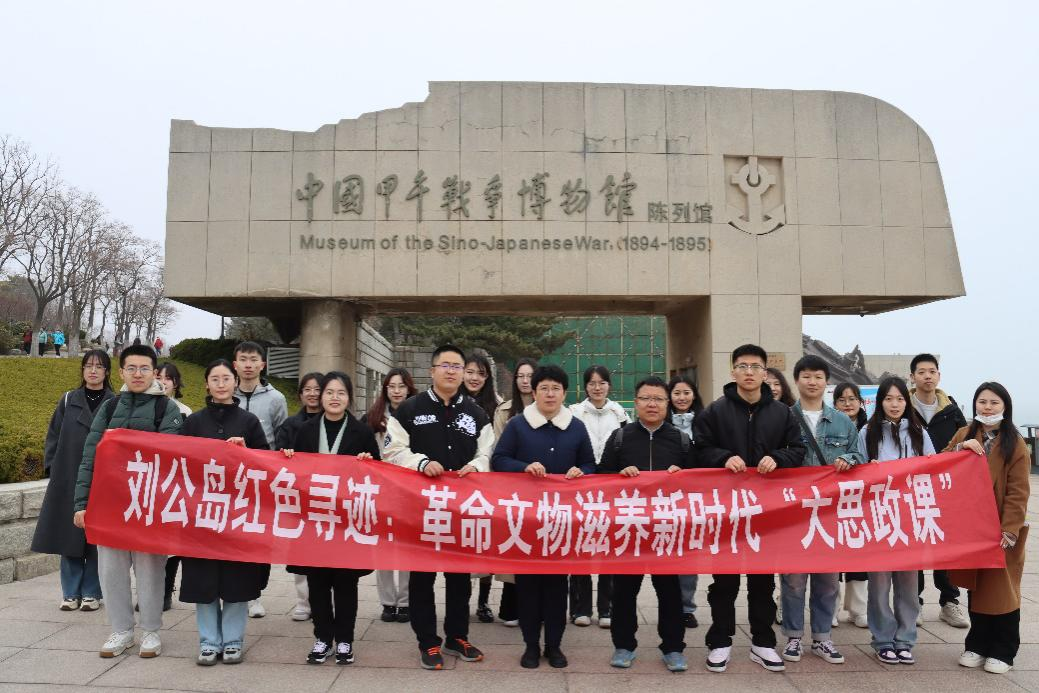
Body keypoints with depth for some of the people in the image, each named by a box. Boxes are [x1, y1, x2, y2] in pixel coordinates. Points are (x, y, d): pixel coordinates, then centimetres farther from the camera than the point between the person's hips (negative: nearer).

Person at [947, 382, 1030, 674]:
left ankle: (1002, 651, 17)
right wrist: (960, 449, -18)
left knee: (1001, 589, 4)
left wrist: (1009, 530, -16)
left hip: (1001, 530, -3)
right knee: (976, 587, 12)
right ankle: (977, 645, 23)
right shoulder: (963, 435, 6)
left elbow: (1018, 492, -9)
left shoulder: (1015, 443, -5)